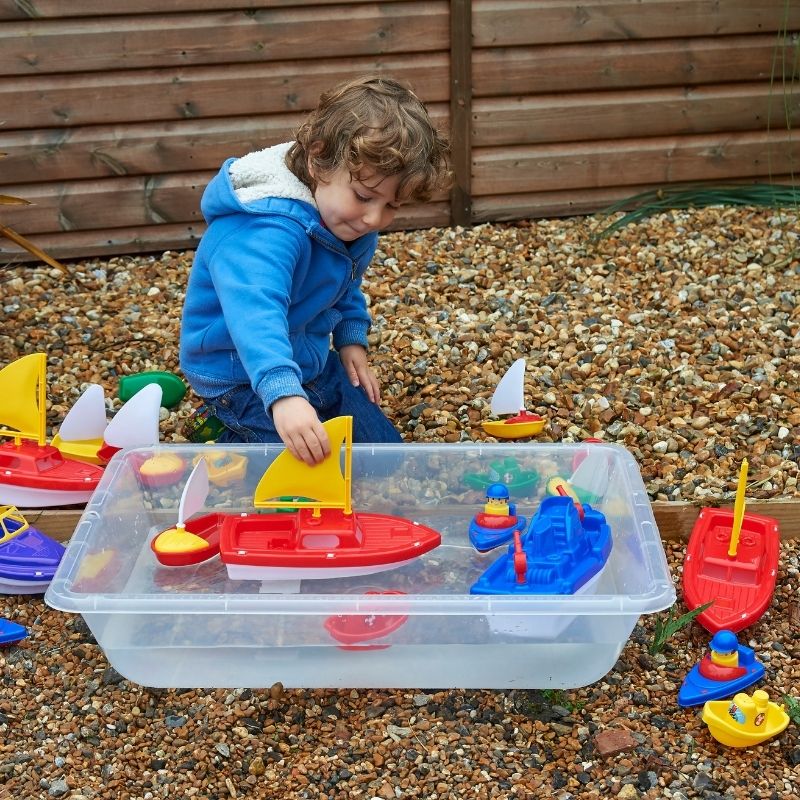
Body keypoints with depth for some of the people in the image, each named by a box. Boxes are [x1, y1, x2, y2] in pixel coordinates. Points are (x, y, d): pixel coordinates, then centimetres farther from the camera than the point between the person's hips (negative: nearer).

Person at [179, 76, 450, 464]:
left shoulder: (354, 220, -5)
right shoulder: (266, 231, -35)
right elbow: (255, 312, -52)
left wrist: (352, 339, 3)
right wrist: (283, 392, -66)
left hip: (311, 360, 9)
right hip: (245, 375, -9)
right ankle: (234, 442, 3)